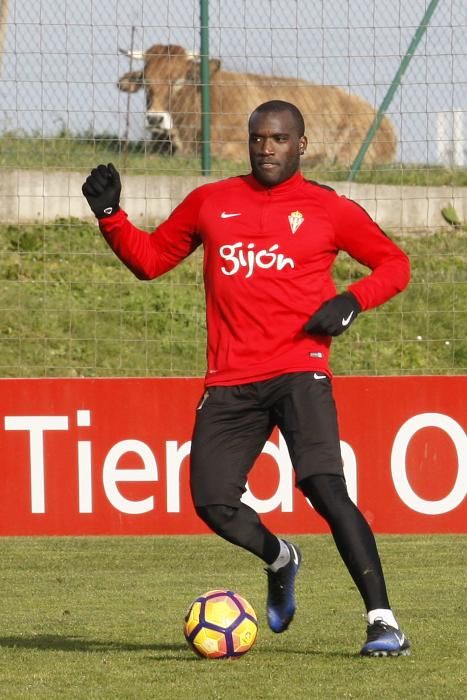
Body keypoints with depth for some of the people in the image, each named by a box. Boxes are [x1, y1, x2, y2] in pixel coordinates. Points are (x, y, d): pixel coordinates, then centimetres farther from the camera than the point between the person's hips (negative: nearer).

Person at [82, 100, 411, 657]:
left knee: (324, 487, -22)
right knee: (213, 503, -4)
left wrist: (351, 301, -5)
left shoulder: (328, 210, 6)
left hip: (298, 373, -4)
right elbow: (150, 258, 22)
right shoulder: (209, 203, 14)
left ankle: (382, 621, -20)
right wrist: (109, 215, 6)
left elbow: (395, 264, 13)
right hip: (230, 381, 4)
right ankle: (281, 560, 31)